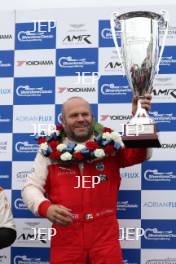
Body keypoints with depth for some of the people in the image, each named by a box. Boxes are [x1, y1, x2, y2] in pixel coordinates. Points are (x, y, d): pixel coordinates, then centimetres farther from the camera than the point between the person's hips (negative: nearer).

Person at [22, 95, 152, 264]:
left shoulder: (110, 144, 4)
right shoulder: (49, 150, 3)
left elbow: (141, 154, -8)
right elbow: (31, 187, 3)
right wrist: (46, 208, -18)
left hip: (105, 236, 0)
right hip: (65, 237, 0)